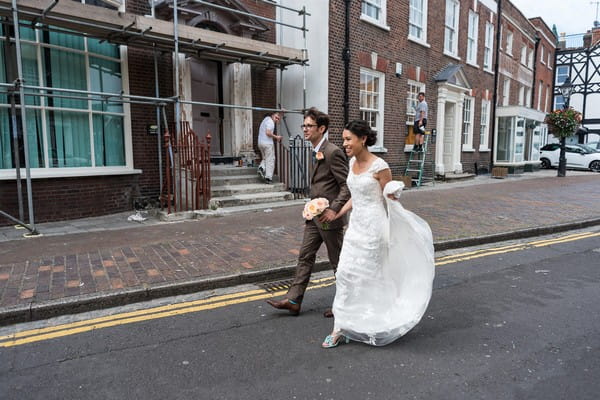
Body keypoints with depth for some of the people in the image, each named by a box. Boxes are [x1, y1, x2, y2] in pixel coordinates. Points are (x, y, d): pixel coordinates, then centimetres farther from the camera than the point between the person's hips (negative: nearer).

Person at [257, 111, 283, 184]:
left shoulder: (265, 120, 19)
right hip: (267, 143, -9)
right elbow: (268, 133, -23)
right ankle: (268, 177, -2)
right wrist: (276, 137, -11)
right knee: (270, 160, -1)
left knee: (265, 158, 22)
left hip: (260, 142, 9)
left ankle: (262, 168, -5)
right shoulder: (270, 122, -11)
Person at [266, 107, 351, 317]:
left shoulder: (333, 152, -18)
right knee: (305, 257, 11)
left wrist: (334, 209, -24)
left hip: (329, 218, -9)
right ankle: (293, 300, 19)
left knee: (338, 260, 7)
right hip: (315, 216, 9)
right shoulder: (317, 152, 11)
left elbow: (348, 186, -20)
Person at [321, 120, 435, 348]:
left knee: (368, 276, 4)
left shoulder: (379, 166, -15)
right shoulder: (352, 163, 7)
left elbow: (389, 200, -6)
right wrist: (337, 214, 16)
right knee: (345, 274, 6)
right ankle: (342, 328, 17)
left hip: (373, 227, -7)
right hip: (355, 225, 7)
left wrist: (393, 195, -27)